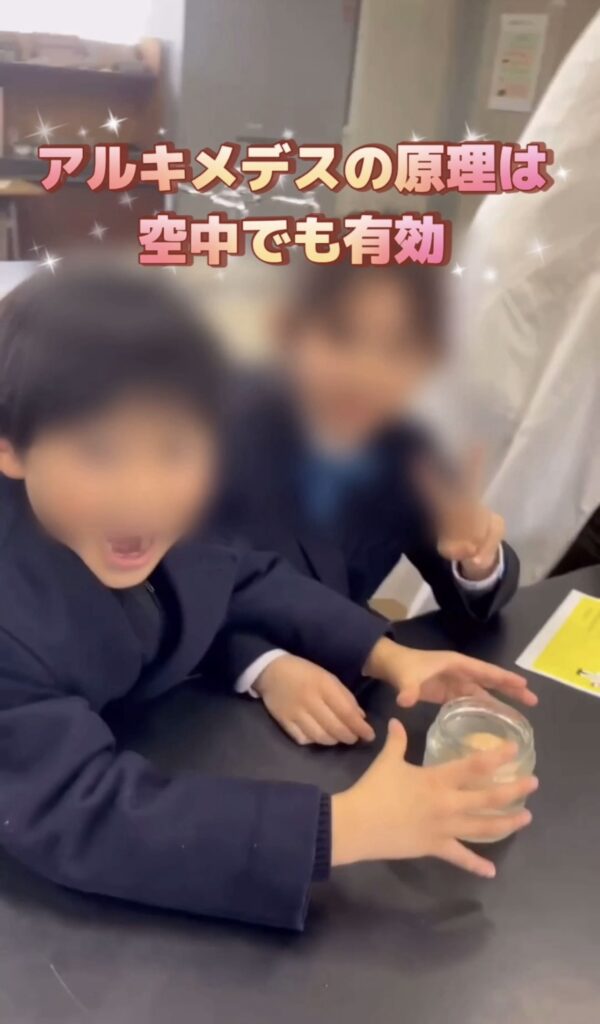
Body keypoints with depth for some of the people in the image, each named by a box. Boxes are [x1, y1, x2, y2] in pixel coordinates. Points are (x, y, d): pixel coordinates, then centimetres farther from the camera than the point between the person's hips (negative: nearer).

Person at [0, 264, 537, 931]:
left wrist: (389, 657, -15)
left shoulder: (160, 500, -21)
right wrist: (345, 825, -40)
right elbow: (82, 817, -39)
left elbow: (239, 581, -3)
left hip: (153, 758, 5)